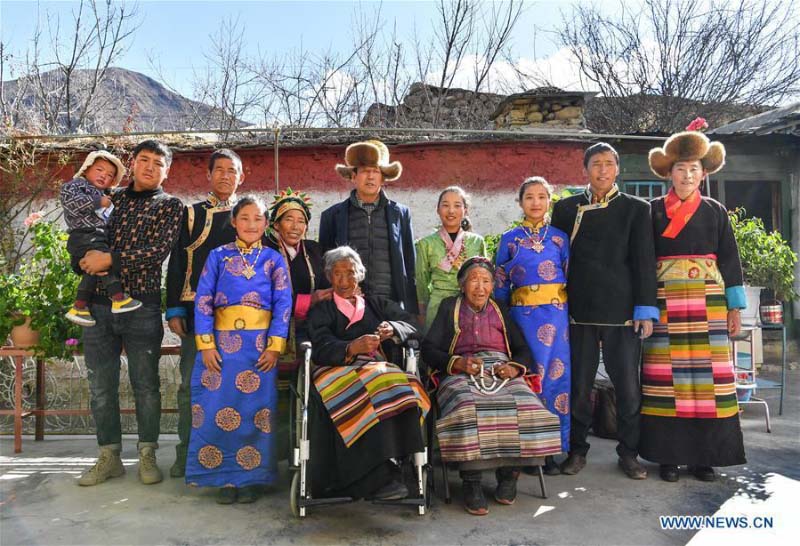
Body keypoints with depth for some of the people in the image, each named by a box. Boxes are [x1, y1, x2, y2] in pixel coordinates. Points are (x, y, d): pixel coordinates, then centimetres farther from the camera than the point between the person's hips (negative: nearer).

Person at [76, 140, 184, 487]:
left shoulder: (171, 206, 2)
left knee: (146, 385, 4)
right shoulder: (111, 198, 13)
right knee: (101, 386, 9)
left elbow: (159, 250, -12)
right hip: (98, 303, 4)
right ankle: (109, 457, 22)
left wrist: (110, 259, -17)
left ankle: (147, 456, 18)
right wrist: (87, 260, -7)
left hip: (142, 306, -3)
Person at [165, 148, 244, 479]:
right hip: (196, 310, 0)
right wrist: (175, 309, -1)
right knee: (190, 384, 2)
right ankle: (186, 454, 12)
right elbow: (176, 263, 8)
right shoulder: (191, 214, 12)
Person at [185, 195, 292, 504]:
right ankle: (226, 477, 16)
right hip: (221, 340, 1)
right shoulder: (218, 256, 8)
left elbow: (283, 304, 2)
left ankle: (251, 478, 16)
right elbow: (203, 300, 3)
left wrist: (275, 346, -8)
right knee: (219, 410, 1)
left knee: (256, 410, 2)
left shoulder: (274, 260, 8)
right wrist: (206, 344, -6)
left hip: (260, 344, 0)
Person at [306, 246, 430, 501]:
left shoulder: (377, 304, 30)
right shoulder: (321, 310, 21)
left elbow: (410, 324, 14)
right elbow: (321, 348, 1)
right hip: (337, 368, -2)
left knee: (397, 386, -34)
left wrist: (392, 329, -11)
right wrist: (351, 348, -20)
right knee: (372, 387, -36)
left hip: (380, 367, 2)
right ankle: (381, 474, -36)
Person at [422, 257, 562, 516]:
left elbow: (524, 350, 17)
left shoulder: (501, 310, 25)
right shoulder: (450, 307, 18)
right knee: (468, 409, -35)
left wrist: (515, 367, -7)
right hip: (462, 375, -2)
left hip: (503, 373, 2)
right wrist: (457, 362, -13)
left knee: (524, 408, -29)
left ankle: (509, 472, -11)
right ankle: (471, 482, -24)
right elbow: (428, 348, 6)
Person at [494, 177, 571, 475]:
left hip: (558, 314, 1)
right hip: (523, 314, -1)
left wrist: (571, 313, 5)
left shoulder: (560, 237, 9)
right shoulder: (509, 239, 7)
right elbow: (500, 285, 9)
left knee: (557, 376, 0)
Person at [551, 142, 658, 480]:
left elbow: (644, 262, 1)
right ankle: (577, 451, 21)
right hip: (580, 311, 1)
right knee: (579, 385, 7)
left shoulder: (636, 209, 6)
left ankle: (629, 453, 21)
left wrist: (645, 310, -4)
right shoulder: (566, 209, 9)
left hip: (622, 311, -1)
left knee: (628, 386, 4)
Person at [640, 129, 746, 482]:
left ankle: (705, 455, 12)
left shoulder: (715, 211, 11)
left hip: (708, 303, 2)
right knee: (666, 375, -1)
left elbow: (730, 260, 10)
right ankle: (668, 455, 8)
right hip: (664, 303, -1)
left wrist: (735, 307, 4)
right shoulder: (653, 211, 6)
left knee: (708, 374, 1)